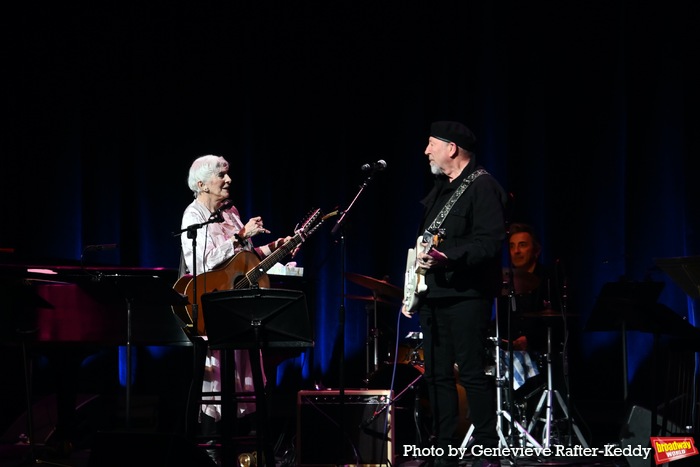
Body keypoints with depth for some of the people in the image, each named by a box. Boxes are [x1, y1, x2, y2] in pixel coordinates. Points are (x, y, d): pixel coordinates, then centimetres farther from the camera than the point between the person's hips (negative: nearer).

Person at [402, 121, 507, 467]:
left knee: (472, 372, -8)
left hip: (466, 296, -9)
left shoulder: (483, 187, -9)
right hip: (432, 295, 9)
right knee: (437, 375, 8)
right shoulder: (439, 189, 19)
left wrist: (446, 257, -29)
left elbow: (490, 243, -19)